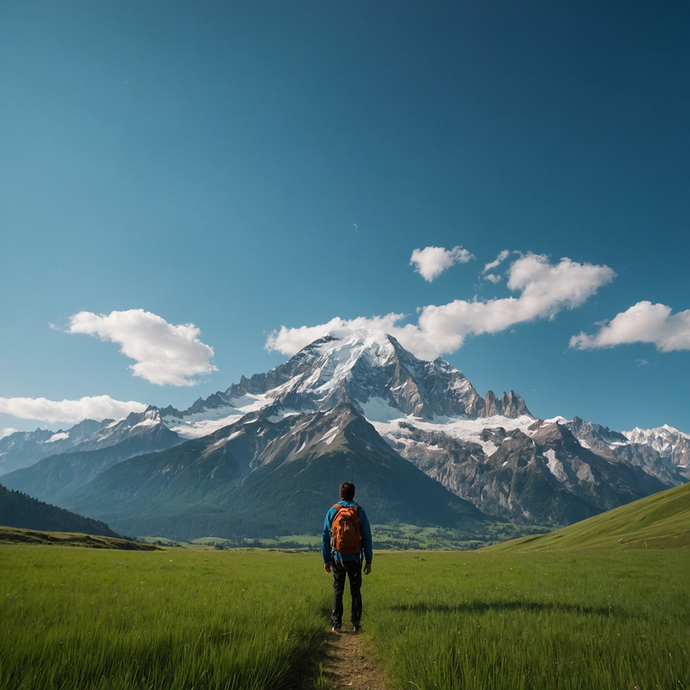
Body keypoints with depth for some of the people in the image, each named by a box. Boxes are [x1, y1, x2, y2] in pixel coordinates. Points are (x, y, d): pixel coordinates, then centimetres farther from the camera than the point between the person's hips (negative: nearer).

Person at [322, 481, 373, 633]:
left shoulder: (332, 511, -1)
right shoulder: (359, 511, -4)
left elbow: (325, 538, 3)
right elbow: (367, 537, -3)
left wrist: (326, 560, 10)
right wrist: (368, 560, 3)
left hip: (337, 557, 1)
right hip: (354, 558, -1)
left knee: (338, 590, 10)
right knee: (355, 591, 10)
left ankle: (336, 624, 9)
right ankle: (355, 624, 10)